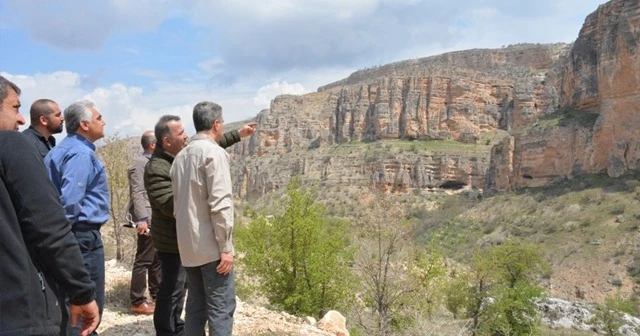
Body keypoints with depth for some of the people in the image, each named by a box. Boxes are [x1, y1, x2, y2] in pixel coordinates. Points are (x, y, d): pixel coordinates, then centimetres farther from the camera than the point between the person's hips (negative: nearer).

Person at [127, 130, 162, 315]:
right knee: (144, 260, -4)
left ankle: (157, 295, 26)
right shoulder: (139, 163, -10)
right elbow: (137, 194, -18)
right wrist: (142, 219, -26)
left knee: (157, 259, 15)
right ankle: (137, 302, 4)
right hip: (147, 220, -9)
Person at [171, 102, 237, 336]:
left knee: (195, 305, 13)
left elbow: (178, 203, 16)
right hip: (211, 246, -8)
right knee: (221, 308, -2)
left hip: (188, 246, 8)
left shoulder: (181, 156, 13)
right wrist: (226, 247, -16)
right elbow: (220, 204, -19)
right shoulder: (214, 152, -12)